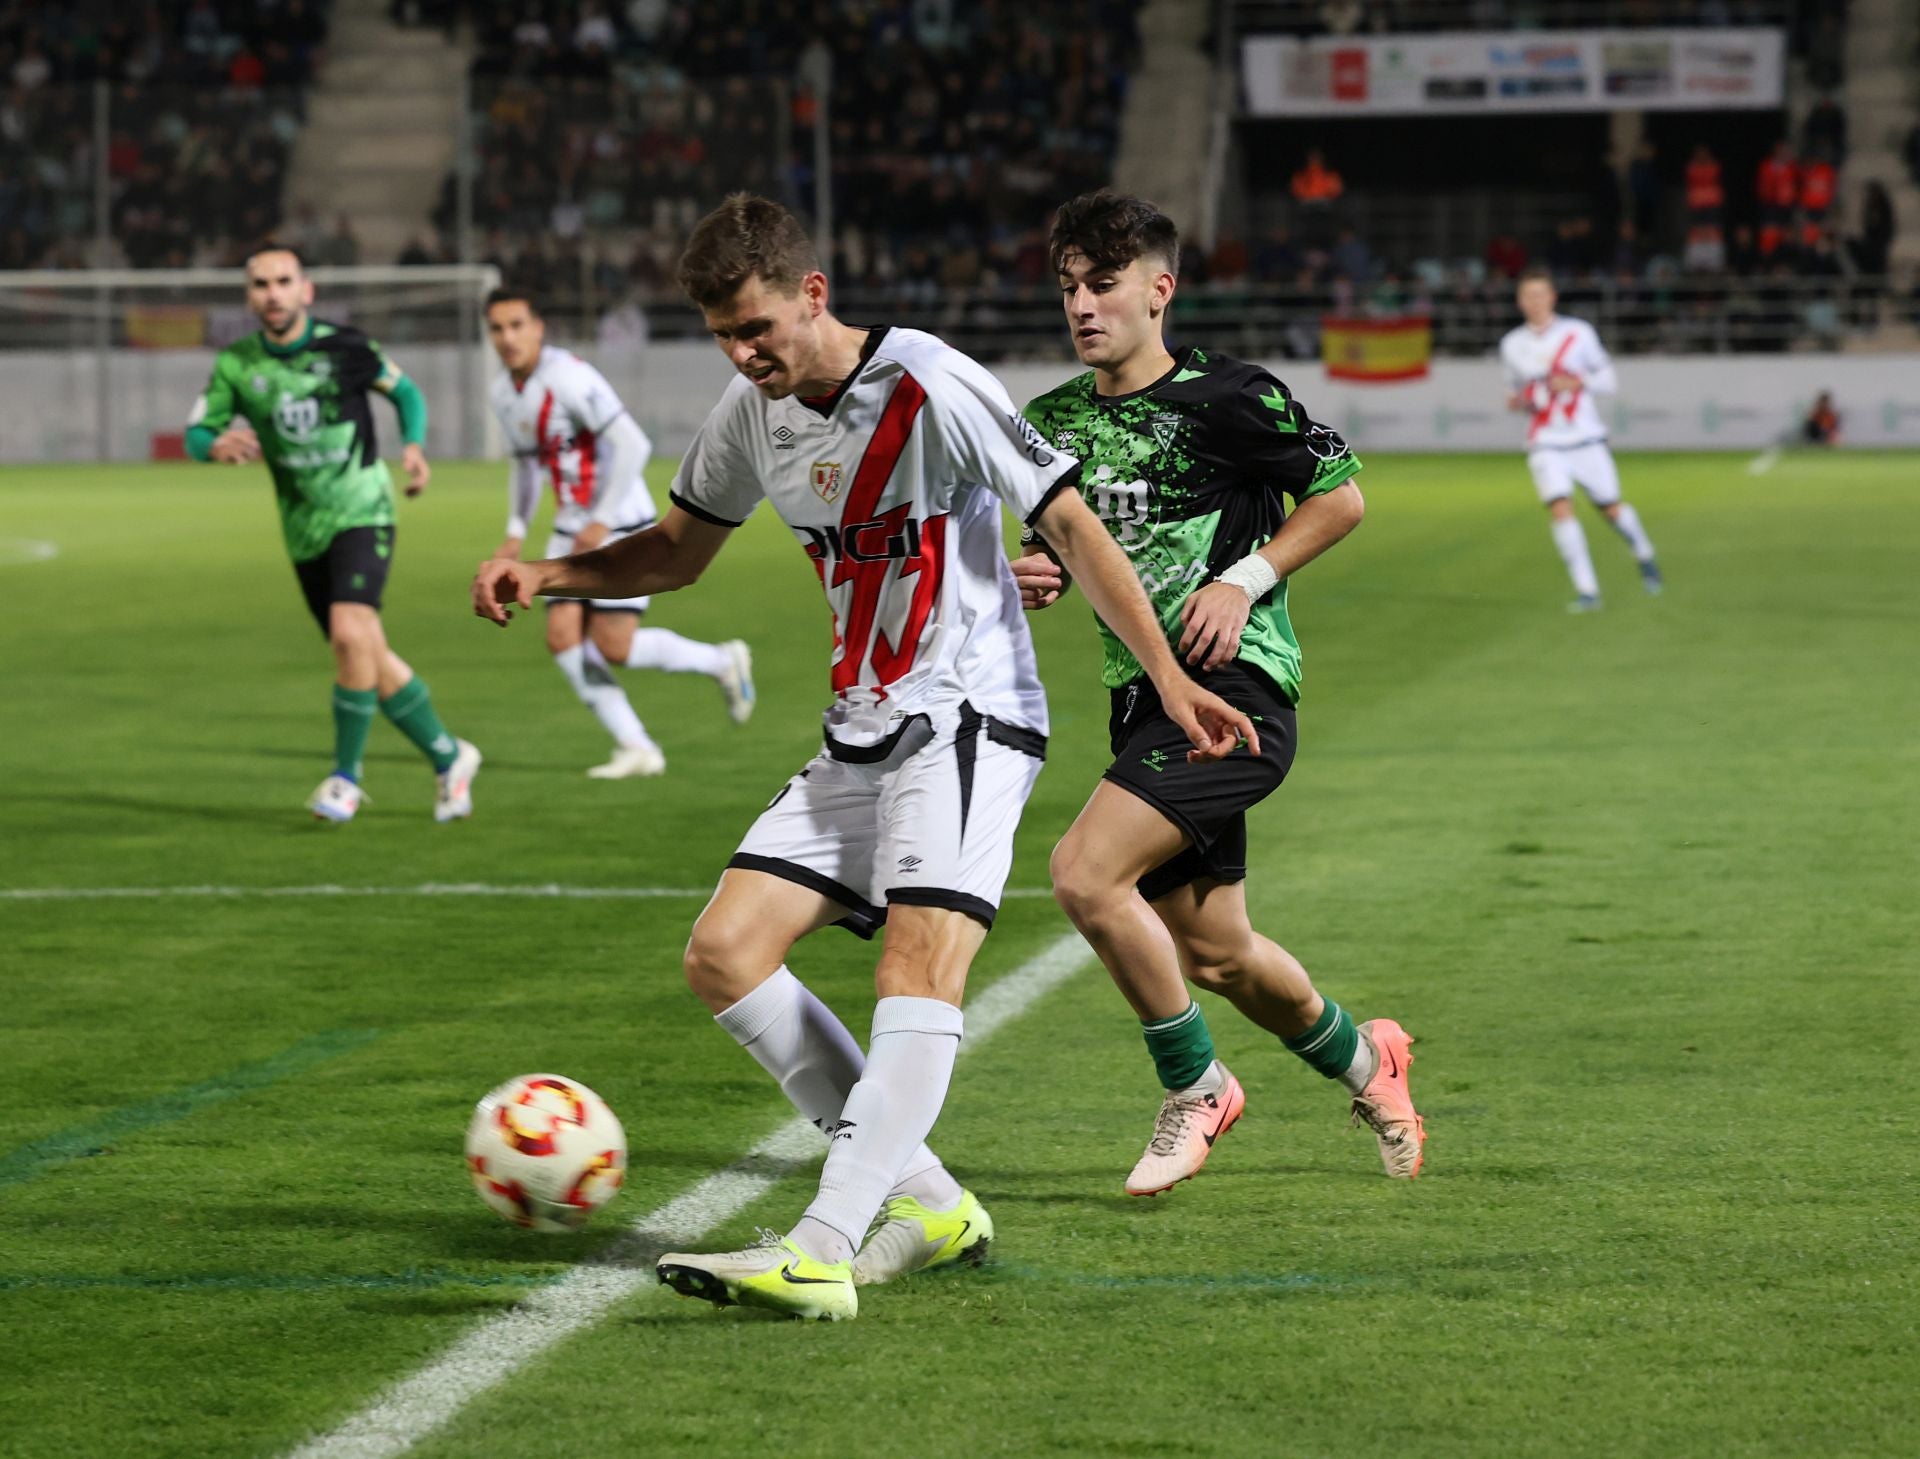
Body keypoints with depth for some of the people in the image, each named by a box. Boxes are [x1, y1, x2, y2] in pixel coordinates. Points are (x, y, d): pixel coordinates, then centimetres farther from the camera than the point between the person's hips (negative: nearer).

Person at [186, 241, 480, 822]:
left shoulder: (343, 347, -8)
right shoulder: (235, 364, -3)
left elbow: (405, 392, 7)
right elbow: (196, 432, -1)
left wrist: (413, 446, -10)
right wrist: (216, 445, -24)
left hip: (361, 510, -4)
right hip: (304, 529, 4)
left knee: (352, 633, -24)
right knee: (371, 661, 7)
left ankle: (346, 775, -10)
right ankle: (449, 759, 26)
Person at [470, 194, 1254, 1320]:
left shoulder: (930, 389, -15)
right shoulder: (753, 413, 7)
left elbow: (1070, 523, -13)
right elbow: (676, 552, 22)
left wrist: (1172, 682, -19)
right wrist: (547, 576, 4)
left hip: (970, 718, -8)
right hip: (862, 732, 8)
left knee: (919, 967, -24)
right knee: (725, 955, -2)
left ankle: (822, 1252, -35)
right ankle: (928, 1204, 3)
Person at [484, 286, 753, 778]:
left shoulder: (569, 377, -20)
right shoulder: (502, 392, 7)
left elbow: (633, 444, -24)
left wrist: (602, 521, -24)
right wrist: (515, 533, 15)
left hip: (620, 527, -8)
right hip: (571, 531, 8)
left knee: (614, 647, -12)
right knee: (562, 635, -7)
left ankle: (722, 662, 12)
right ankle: (637, 748, -1)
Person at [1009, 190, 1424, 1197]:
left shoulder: (1223, 398, -9)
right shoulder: (1053, 423, 10)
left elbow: (1341, 495, 0)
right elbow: (1059, 547, 22)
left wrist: (1246, 580, -11)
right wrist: (1032, 582, -1)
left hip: (1231, 686, -7)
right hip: (1141, 699, 7)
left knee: (1086, 873, -23)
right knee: (1213, 952, 13)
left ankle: (1194, 1090, -3)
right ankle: (1360, 1059, 41)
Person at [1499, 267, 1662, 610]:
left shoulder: (1579, 333, -1)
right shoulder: (1512, 345, 6)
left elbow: (1609, 381, 2)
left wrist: (1576, 382, -16)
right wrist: (1517, 401, -5)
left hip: (1587, 437, -1)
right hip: (1546, 444, 1)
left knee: (1611, 508, 7)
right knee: (1560, 509, -18)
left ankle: (1644, 556, 38)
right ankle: (1586, 591, -17)